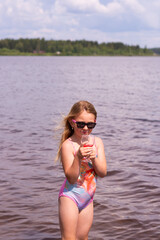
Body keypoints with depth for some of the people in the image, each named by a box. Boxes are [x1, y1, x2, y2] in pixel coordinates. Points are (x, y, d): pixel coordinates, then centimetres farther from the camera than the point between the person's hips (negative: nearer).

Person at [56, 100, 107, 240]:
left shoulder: (97, 142, 1)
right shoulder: (68, 145, -15)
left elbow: (103, 173, -3)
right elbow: (71, 178, -20)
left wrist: (94, 157, -21)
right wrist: (78, 157, -34)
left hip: (88, 198, 6)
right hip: (70, 196, -5)